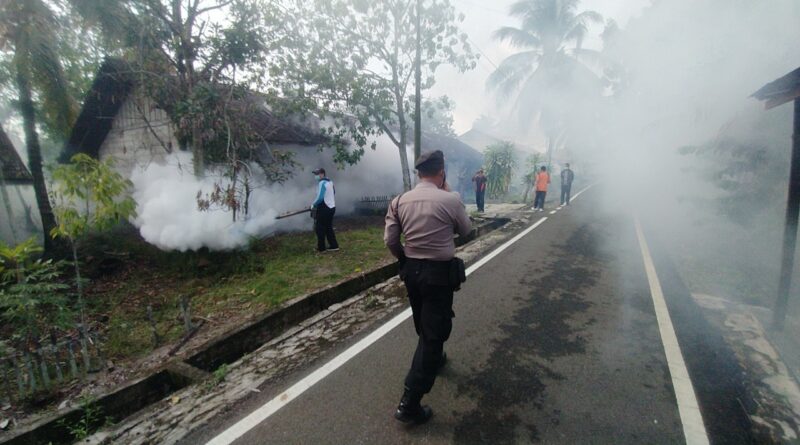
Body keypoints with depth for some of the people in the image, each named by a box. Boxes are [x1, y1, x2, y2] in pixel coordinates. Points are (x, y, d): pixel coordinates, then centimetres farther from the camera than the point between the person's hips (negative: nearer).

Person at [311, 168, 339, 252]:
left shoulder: (322, 183, -17)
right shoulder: (330, 182, 12)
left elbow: (320, 198, -25)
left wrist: (313, 205, -8)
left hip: (324, 209, -9)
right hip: (331, 207, 9)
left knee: (320, 228, 2)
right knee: (328, 228, 16)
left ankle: (321, 248, 9)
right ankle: (334, 246, 17)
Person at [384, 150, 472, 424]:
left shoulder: (400, 201, -2)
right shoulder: (450, 200, -13)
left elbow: (390, 240, -3)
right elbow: (465, 230, 4)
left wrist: (405, 260, 13)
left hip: (411, 270, 5)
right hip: (438, 272, -5)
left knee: (423, 325, 26)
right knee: (434, 331, 3)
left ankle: (433, 358, 53)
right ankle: (409, 403, 5)